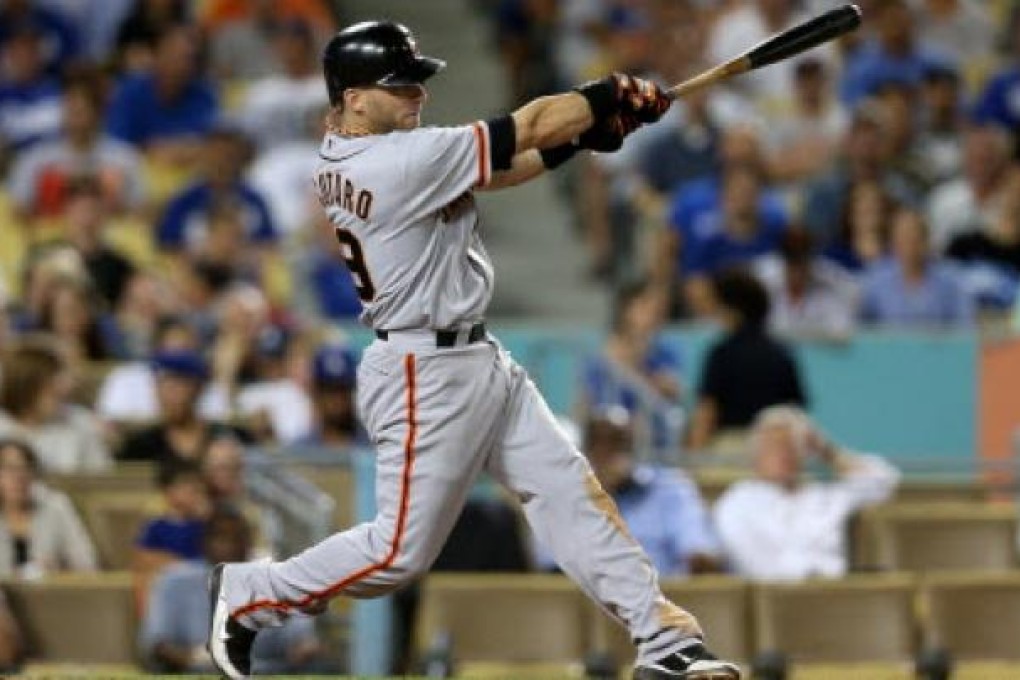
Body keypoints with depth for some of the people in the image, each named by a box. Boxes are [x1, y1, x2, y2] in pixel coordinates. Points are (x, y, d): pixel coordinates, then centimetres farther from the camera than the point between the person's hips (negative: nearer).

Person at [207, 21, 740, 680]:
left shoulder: (348, 157, 5)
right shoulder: (401, 162, -24)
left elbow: (494, 167, 5)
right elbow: (524, 131, -18)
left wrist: (585, 136, -7)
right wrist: (609, 94, -3)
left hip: (481, 360, 10)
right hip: (427, 377, -10)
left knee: (570, 490, 6)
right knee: (401, 550, -1)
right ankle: (247, 596, 17)